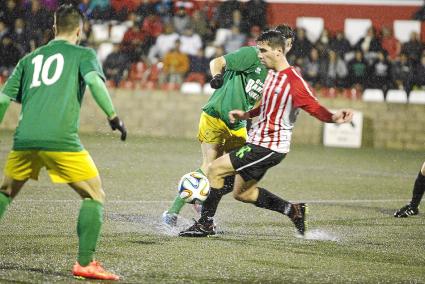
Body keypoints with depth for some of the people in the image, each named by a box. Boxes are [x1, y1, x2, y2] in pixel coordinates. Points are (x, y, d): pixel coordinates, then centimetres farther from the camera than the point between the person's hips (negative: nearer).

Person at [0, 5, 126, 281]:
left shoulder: (31, 58, 23)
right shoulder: (83, 54, 11)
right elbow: (94, 81, -10)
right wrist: (113, 117, -10)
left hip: (24, 140, 5)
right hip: (62, 141, -5)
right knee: (94, 196, 6)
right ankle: (85, 263, -4)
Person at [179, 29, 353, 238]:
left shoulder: (294, 82, -19)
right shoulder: (272, 74, 9)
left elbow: (315, 108, -21)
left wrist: (334, 117, -40)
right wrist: (246, 115, 20)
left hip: (269, 147, -10)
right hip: (259, 141, 10)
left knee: (215, 169, -11)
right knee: (242, 193, 18)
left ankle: (206, 224, -1)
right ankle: (294, 210, 22)